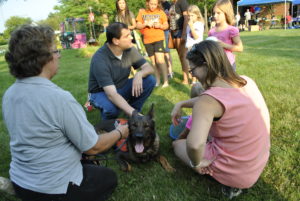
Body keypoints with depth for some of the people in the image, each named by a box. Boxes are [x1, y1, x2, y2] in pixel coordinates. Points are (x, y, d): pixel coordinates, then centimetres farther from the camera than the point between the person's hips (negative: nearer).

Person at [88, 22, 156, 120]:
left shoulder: (129, 49, -14)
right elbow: (111, 94, -39)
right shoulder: (100, 59, -31)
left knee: (150, 80, -17)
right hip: (101, 93, -5)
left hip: (121, 87, 5)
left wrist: (139, 74, -34)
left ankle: (134, 109, 3)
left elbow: (149, 68, -9)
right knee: (111, 108, -39)